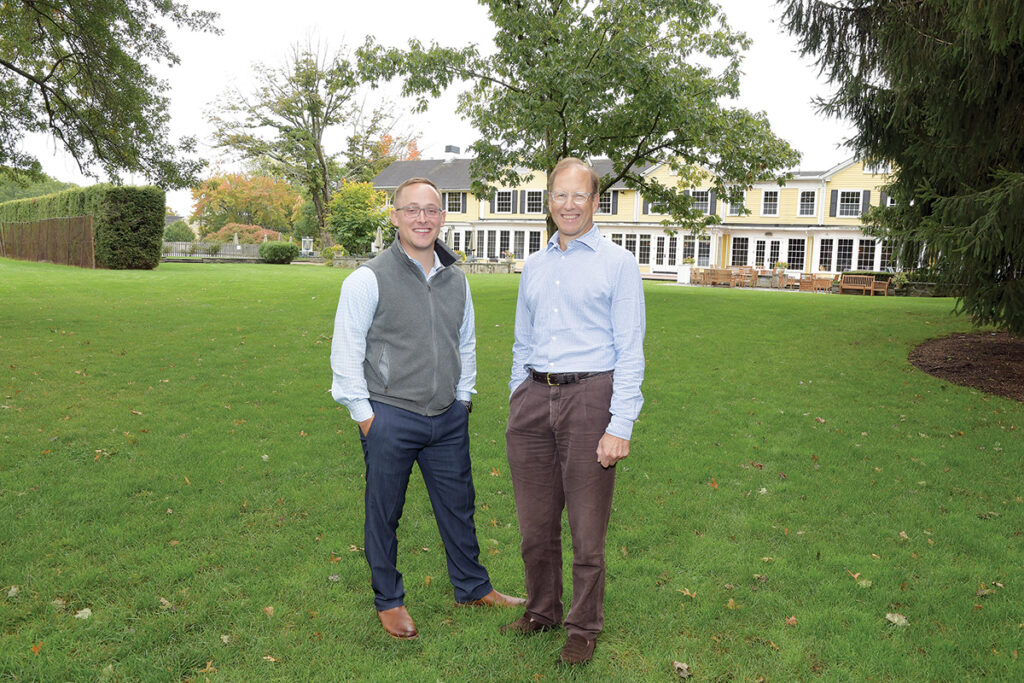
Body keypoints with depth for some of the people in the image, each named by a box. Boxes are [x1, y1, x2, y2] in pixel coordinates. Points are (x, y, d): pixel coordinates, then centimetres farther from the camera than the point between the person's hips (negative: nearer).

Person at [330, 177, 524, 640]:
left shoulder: (456, 279, 7)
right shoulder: (369, 279, -9)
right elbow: (346, 352, -8)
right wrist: (363, 413, -9)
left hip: (449, 419, 5)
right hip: (390, 419, -5)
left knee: (458, 505, 17)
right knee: (384, 513, 10)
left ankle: (473, 587, 37)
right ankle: (389, 600, 30)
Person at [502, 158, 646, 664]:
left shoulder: (618, 263, 0)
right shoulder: (534, 266, 15)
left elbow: (630, 351, -6)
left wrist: (621, 425, -13)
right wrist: (518, 403, 15)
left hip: (589, 395, -4)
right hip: (534, 396, 5)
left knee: (586, 526, 5)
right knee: (535, 522, 12)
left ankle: (584, 627, 25)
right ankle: (541, 610, 34)